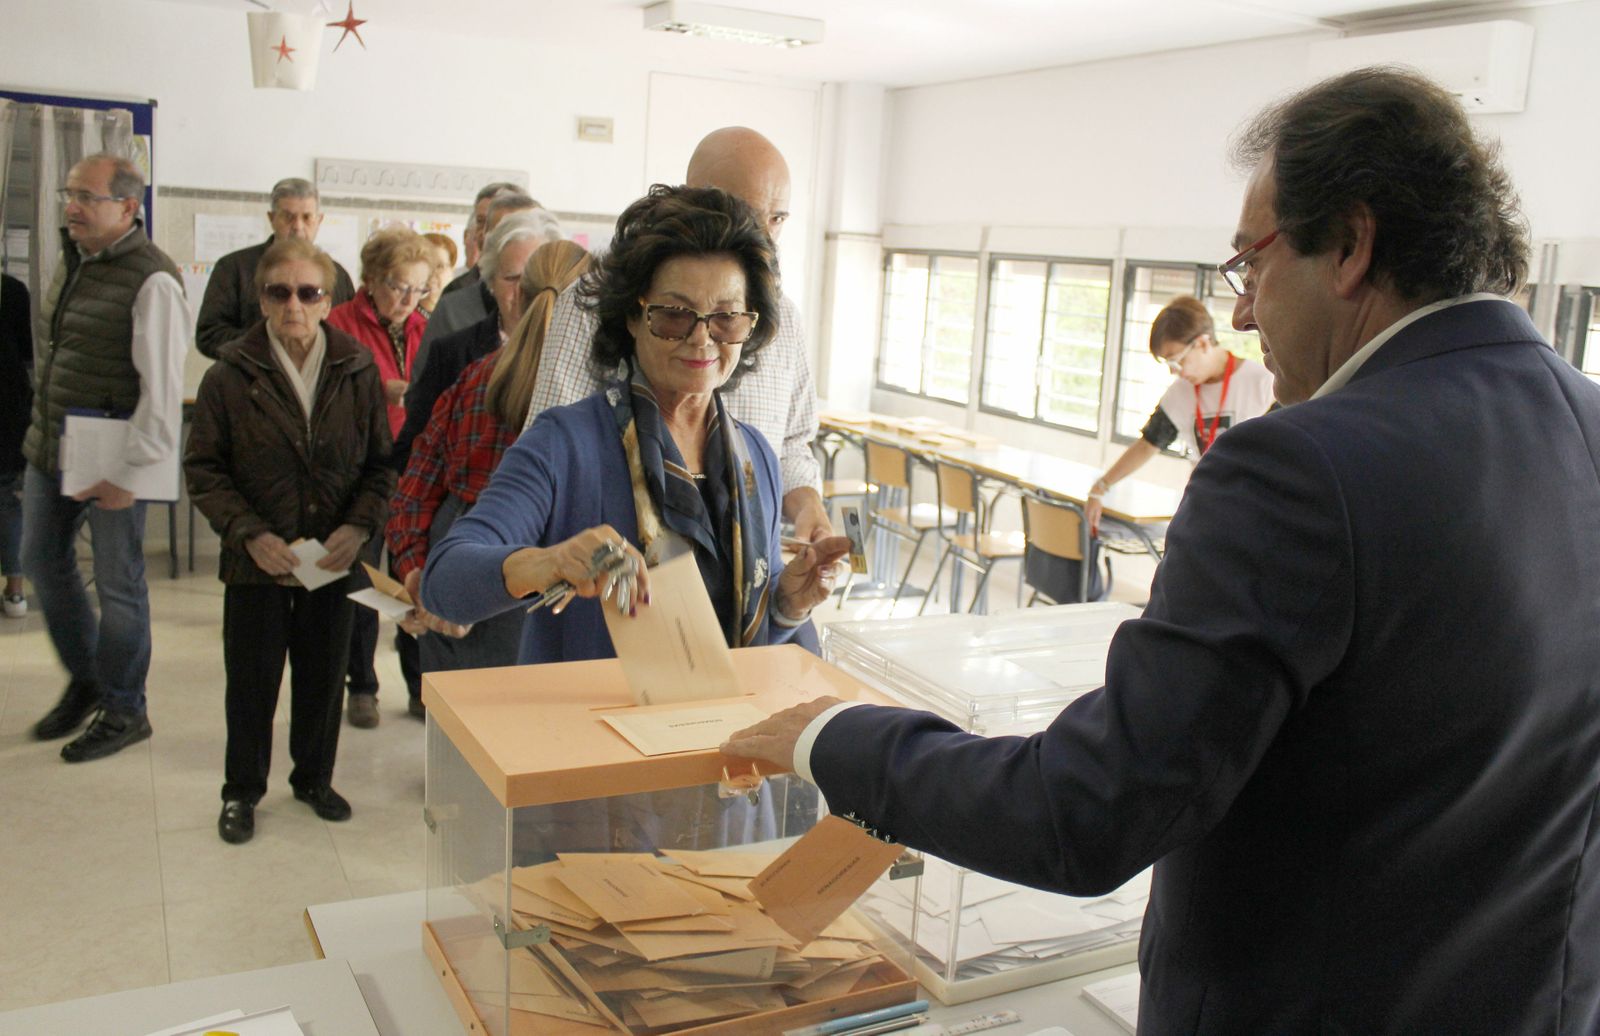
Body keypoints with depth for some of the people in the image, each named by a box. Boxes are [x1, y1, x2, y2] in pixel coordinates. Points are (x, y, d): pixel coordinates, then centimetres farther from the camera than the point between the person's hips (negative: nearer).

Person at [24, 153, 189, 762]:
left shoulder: (151, 281, -16)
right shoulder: (71, 261, 11)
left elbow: (162, 386, -21)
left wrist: (131, 470, -23)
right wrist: (43, 430, 18)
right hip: (48, 450, 9)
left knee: (117, 584, 2)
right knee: (42, 563, 17)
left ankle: (124, 712, 18)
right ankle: (85, 680, 37)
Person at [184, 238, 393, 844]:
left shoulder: (358, 372, -1)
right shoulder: (230, 376, -6)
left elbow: (381, 464, 3)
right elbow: (204, 470, -3)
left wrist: (360, 526, -13)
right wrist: (251, 534, -15)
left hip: (335, 559, 2)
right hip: (257, 563, -1)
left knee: (324, 676, 14)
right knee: (252, 681, 9)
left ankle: (314, 777, 35)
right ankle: (242, 791, 29)